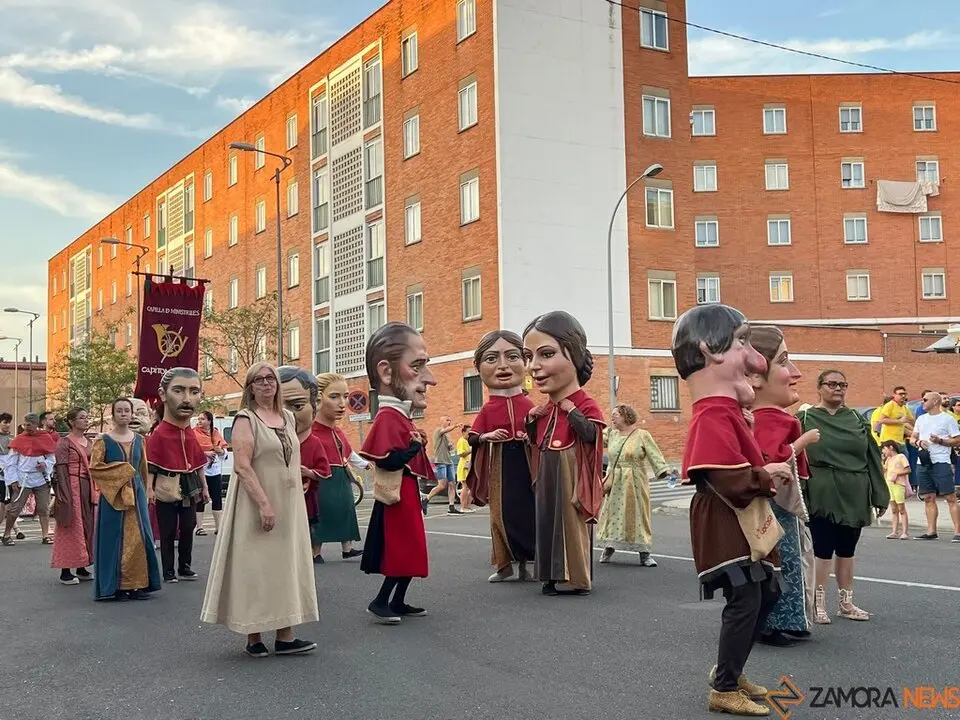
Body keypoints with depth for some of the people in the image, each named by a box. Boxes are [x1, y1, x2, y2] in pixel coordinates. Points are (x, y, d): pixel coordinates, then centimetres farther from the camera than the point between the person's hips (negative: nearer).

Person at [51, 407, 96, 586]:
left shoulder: (89, 443, 14)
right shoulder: (64, 443, -6)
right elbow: (61, 470, -11)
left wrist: (95, 491, 13)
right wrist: (65, 496, -18)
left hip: (88, 488, 7)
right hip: (72, 487, -7)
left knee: (87, 526, 8)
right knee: (71, 528, -4)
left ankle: (82, 568, 17)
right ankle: (65, 571, 2)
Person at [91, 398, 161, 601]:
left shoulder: (139, 440, 12)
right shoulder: (103, 440, -1)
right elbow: (94, 467, -8)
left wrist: (146, 491, 14)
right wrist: (120, 471, -11)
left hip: (136, 494, 4)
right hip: (112, 496, -4)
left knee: (139, 537, 2)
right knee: (115, 539, -3)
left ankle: (137, 584, 8)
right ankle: (116, 586, 4)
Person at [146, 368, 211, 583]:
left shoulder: (191, 433, 5)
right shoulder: (158, 433, -15)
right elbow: (150, 467, -17)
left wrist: (203, 487, 16)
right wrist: (149, 490, -26)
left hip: (190, 490, 6)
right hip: (167, 492, -6)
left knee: (188, 529, 12)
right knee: (168, 533, 5)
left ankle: (185, 567, 26)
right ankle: (168, 571, 16)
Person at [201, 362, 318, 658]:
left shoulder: (288, 417, 11)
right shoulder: (245, 419, -9)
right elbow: (242, 467, -18)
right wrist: (264, 504, -23)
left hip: (290, 506, 7)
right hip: (257, 504, -6)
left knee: (286, 565, 8)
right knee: (256, 567, 1)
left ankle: (285, 635, 15)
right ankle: (254, 637, 12)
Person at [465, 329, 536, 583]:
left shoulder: (528, 405, 0)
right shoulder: (488, 409, -1)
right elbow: (472, 437, 2)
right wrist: (487, 436, -15)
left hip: (525, 462, 0)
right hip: (499, 466, 0)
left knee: (528, 512, 4)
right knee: (502, 514, 4)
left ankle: (525, 562, 16)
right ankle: (504, 564, 15)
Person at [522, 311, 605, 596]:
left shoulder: (585, 405, -13)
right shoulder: (544, 409, 10)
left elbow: (591, 434, -28)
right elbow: (536, 441, 20)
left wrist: (570, 408, -23)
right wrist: (531, 420, 3)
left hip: (572, 477, -8)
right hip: (546, 477, 8)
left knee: (572, 523, -2)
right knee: (548, 522, 11)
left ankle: (576, 577, 6)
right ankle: (554, 576, 20)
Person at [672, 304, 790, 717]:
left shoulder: (727, 409, 11)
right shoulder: (714, 417, -23)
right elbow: (729, 479, -29)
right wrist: (766, 475, -16)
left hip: (743, 523, 11)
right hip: (725, 525, -11)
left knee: (767, 592, 19)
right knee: (744, 600, -5)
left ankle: (729, 670, 31)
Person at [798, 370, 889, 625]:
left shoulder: (857, 419, 10)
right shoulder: (806, 419, -1)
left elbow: (872, 458, 9)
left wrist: (880, 496, 4)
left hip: (853, 496, 4)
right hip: (821, 496, -4)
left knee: (847, 551, 12)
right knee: (822, 551, -1)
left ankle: (846, 603, 22)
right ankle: (818, 605, 10)